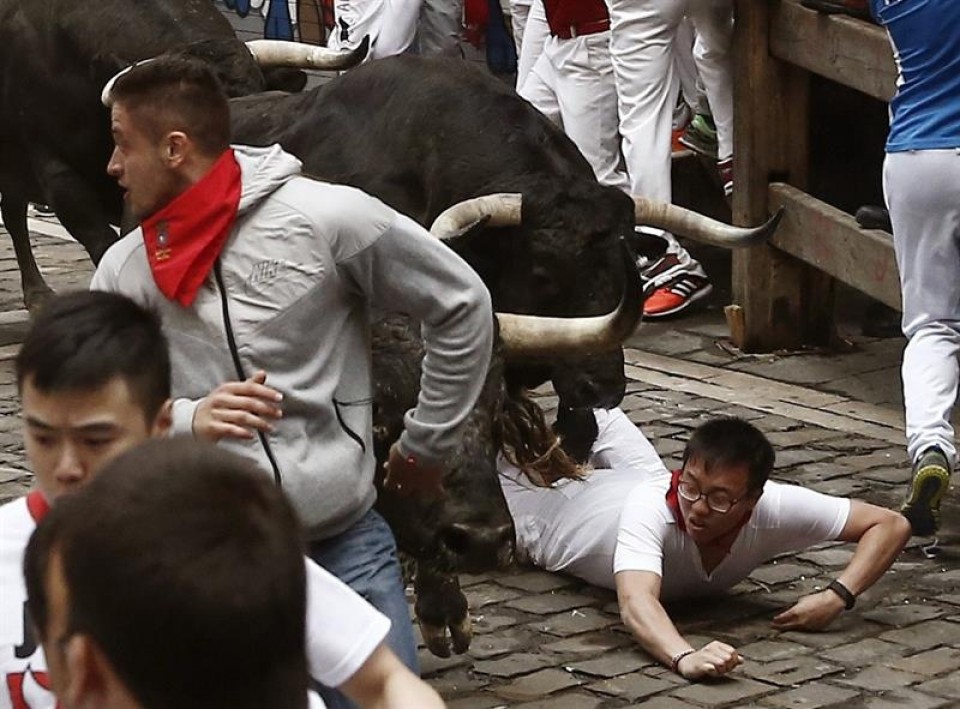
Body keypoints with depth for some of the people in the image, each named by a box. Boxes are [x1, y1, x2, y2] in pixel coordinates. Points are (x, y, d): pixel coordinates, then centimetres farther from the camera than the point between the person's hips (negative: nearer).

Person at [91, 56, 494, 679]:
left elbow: (464, 306, 1)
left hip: (344, 540, -2)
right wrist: (186, 420, -18)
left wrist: (425, 446, 6)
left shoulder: (329, 219, -8)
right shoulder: (125, 271, 2)